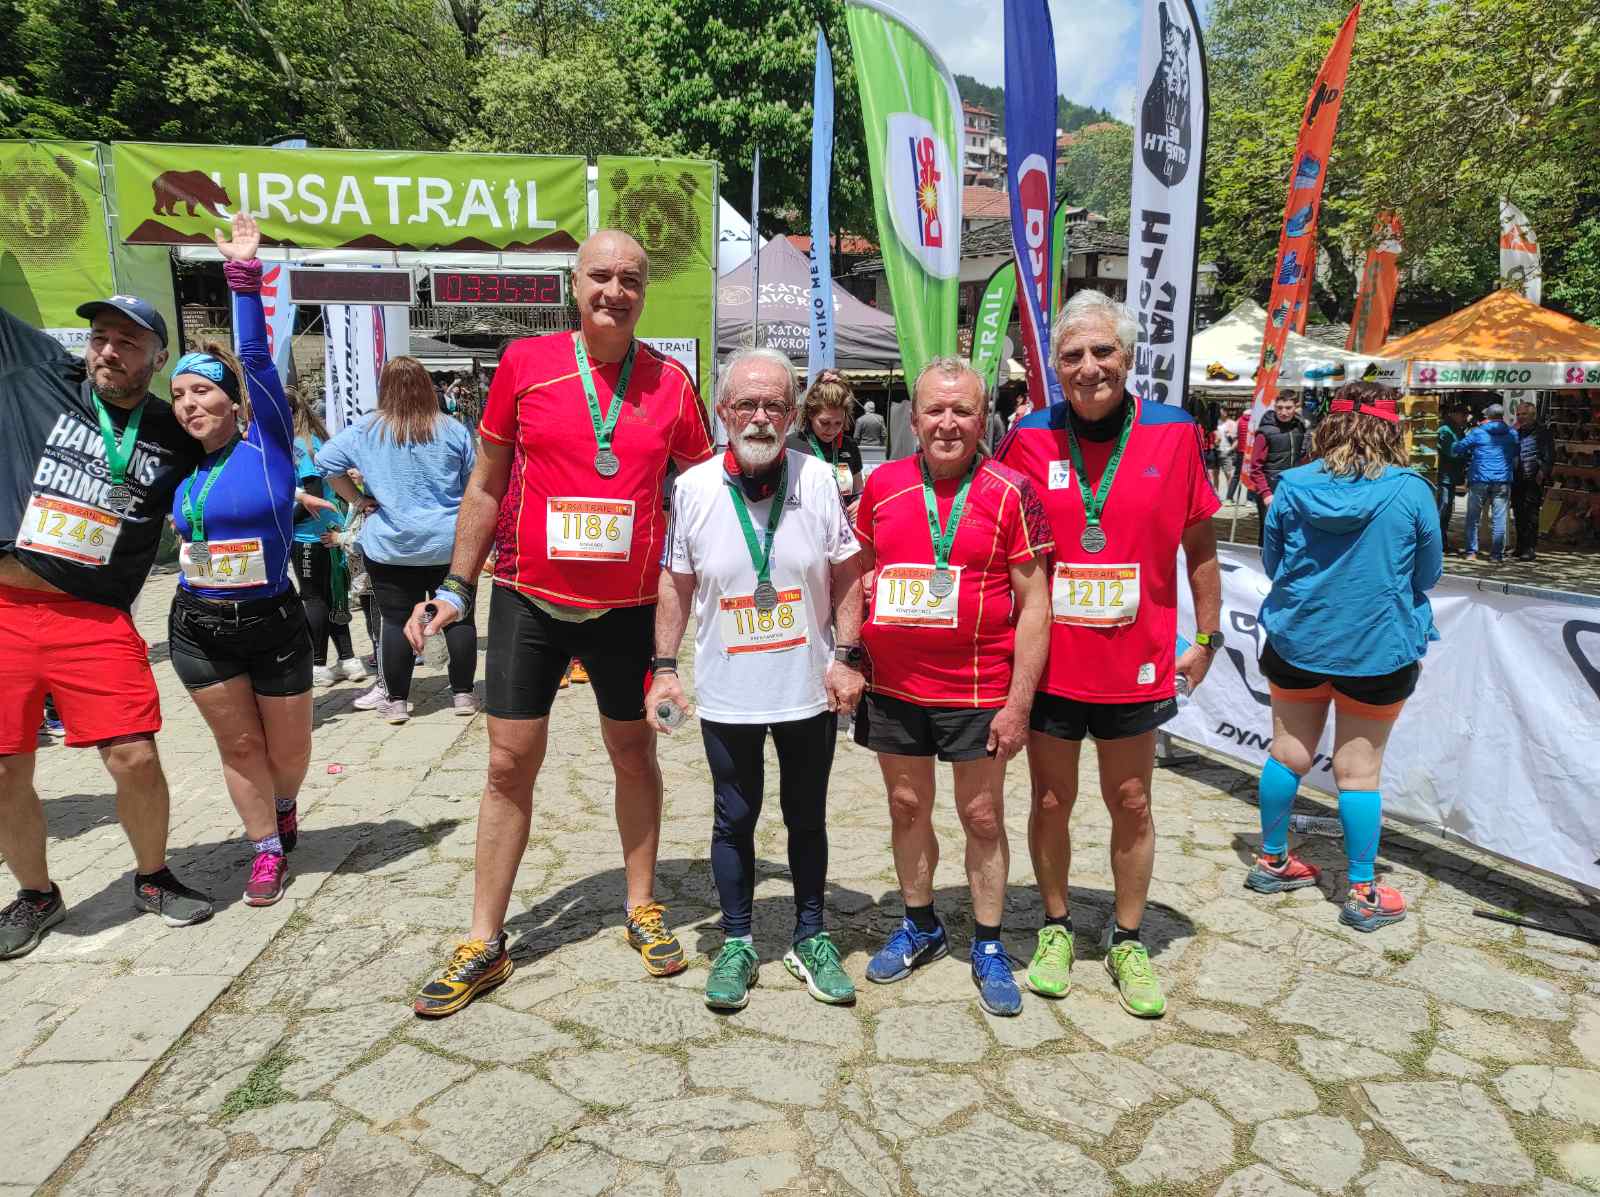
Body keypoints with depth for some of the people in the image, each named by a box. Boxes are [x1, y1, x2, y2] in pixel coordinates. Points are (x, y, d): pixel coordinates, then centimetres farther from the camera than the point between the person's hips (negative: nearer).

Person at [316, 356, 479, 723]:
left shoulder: (366, 428, -2)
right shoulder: (452, 429, -3)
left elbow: (326, 462, -2)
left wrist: (357, 499, 4)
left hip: (390, 545, 0)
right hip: (449, 543, 0)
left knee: (395, 620, 6)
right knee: (458, 616, 8)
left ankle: (396, 701, 11)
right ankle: (463, 695, 14)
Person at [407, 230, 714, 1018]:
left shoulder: (670, 382, -1)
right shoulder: (526, 363, -3)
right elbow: (486, 486, 4)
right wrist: (455, 588, 3)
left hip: (628, 605, 1)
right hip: (529, 598, 0)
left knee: (633, 754, 13)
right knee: (510, 764, 4)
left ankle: (642, 909, 31)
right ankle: (484, 945, 17)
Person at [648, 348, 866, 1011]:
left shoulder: (820, 479, -6)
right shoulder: (693, 488, -5)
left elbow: (847, 576, 1)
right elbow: (676, 585, 3)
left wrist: (846, 657, -7)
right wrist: (664, 669, -2)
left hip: (810, 689, 0)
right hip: (727, 694, 0)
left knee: (808, 818, 14)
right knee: (733, 819, 12)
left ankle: (810, 939, 32)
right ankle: (737, 944, 30)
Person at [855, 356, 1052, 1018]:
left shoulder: (1010, 493, -8)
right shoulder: (882, 485, 2)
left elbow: (1034, 604, -7)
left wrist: (1019, 702, -11)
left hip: (979, 691, -3)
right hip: (893, 686, 3)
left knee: (982, 818, 8)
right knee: (907, 808, 15)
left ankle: (988, 946, 26)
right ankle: (920, 926, 35)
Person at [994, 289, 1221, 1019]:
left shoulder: (1172, 434, -4)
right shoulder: (1030, 439, -4)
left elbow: (1199, 547, 5)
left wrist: (1206, 638, 6)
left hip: (1135, 662, 0)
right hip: (1049, 660, 0)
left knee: (1131, 805, 13)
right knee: (1051, 802, 12)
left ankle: (1127, 941, 30)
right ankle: (1056, 928, 32)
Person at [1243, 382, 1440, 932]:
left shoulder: (1293, 486, -7)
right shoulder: (1411, 491, -12)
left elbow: (1272, 562, 4)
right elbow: (1428, 574, -1)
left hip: (1297, 640, 2)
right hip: (1378, 646, -2)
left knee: (1288, 755, 16)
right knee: (1359, 769, 7)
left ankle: (1271, 861, 31)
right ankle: (1363, 893, 17)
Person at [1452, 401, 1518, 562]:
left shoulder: (1477, 432, -1)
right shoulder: (1512, 433, 8)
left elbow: (1456, 450, 3)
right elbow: (1515, 455, 20)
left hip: (1480, 480, -2)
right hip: (1503, 482, 2)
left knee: (1473, 517, 8)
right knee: (1499, 518, 3)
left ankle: (1471, 552, 8)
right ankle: (1497, 554, 4)